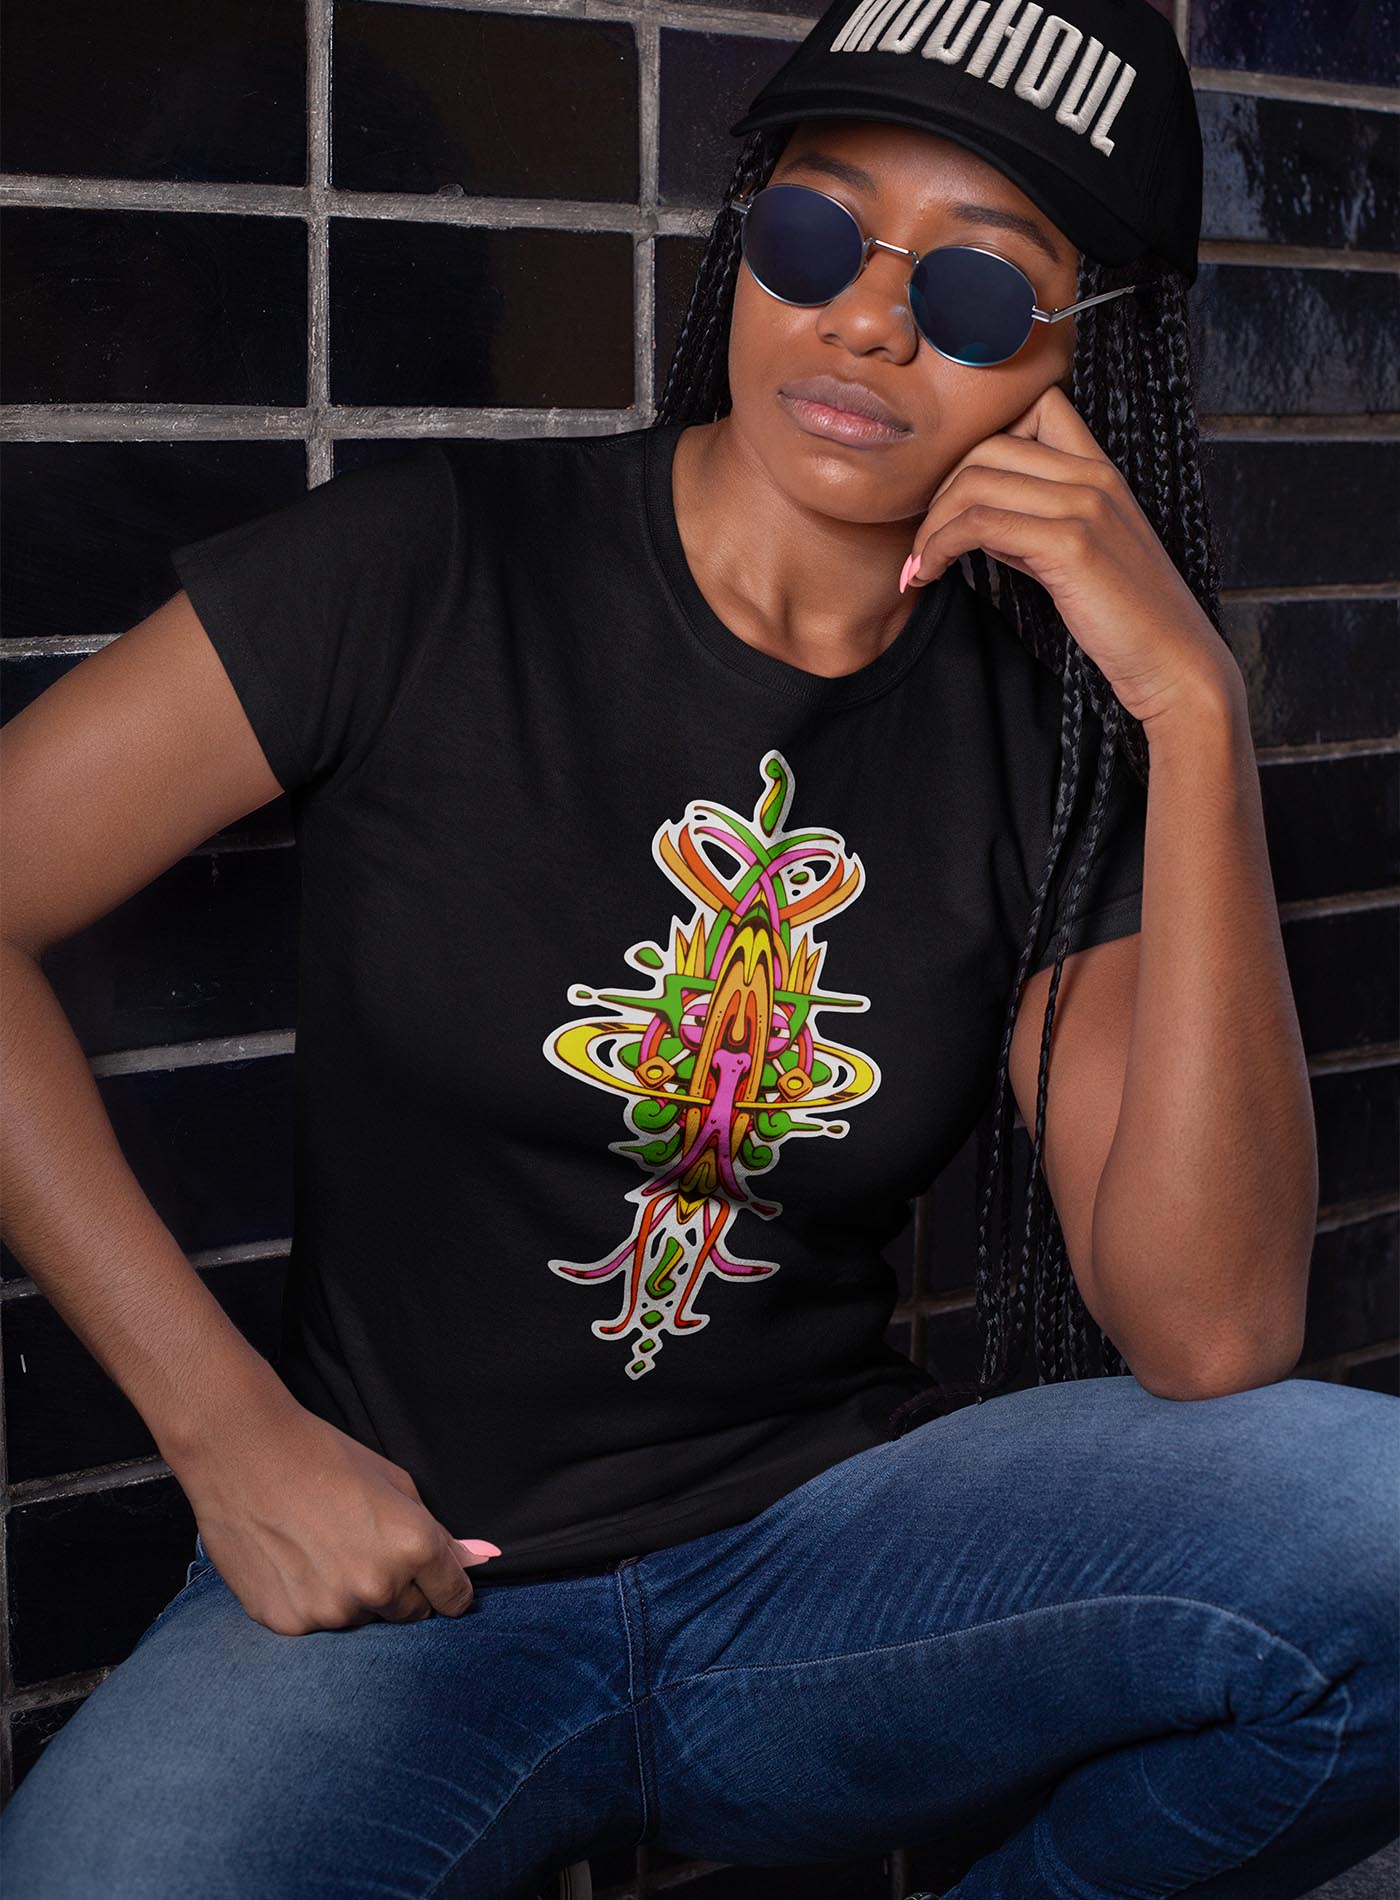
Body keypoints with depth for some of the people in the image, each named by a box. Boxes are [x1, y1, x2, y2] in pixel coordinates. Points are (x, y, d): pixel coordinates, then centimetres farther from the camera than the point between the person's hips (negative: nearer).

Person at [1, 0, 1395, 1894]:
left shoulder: (1045, 731, 0)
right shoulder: (435, 569, -7)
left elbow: (1210, 1337, -11)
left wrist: (1196, 708, -16)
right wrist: (232, 1433, -11)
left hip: (825, 1539, 3)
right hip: (398, 1584, -2)